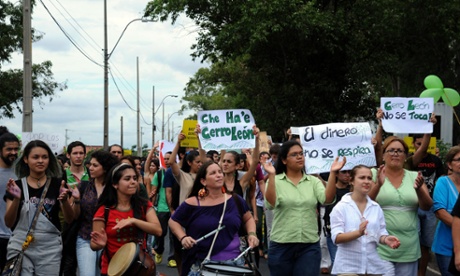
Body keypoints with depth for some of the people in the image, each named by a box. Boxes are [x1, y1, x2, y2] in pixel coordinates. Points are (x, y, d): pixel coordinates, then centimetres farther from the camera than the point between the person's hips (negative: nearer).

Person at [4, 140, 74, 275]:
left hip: (50, 248, 0)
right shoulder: (17, 185, 3)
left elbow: (69, 220, 0)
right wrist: (16, 199, -17)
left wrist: (64, 201, -19)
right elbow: (9, 223, -2)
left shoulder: (57, 184, 3)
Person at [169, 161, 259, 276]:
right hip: (202, 263, -2)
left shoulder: (235, 200, 3)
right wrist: (183, 237, -10)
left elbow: (248, 218, 19)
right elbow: (173, 221, 6)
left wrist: (252, 234, 1)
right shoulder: (192, 204, -6)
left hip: (233, 261, 2)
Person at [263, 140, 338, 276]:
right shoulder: (275, 181, -1)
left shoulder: (313, 181, 6)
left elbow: (327, 199, -11)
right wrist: (271, 175, -27)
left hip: (310, 245, 1)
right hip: (281, 245, -1)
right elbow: (271, 204, -18)